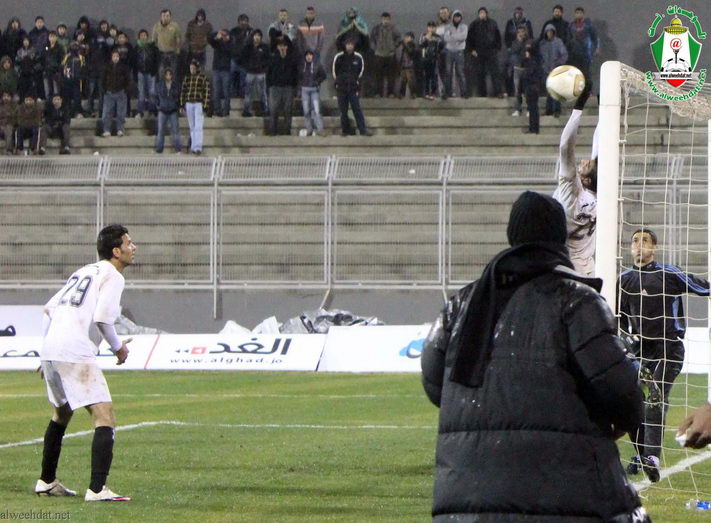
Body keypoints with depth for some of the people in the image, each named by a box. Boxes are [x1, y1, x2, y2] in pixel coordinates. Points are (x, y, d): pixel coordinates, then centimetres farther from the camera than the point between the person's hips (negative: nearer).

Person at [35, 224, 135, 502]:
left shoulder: (83, 272, 23)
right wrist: (118, 348, 2)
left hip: (50, 351, 9)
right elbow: (102, 318, -14)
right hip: (76, 354, -9)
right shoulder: (112, 276, -2)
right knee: (105, 417, -12)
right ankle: (97, 489, -24)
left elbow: (48, 310, 23)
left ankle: (46, 481, 38)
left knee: (61, 414, 29)